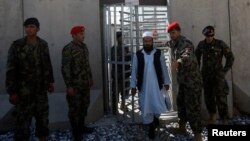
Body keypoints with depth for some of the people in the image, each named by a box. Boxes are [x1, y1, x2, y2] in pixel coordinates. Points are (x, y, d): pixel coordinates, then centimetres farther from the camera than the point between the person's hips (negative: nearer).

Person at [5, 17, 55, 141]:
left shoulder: (43, 44, 3)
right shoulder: (17, 45, -10)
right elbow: (11, 69, -10)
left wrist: (50, 81, 12)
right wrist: (12, 91, -13)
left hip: (41, 89, 5)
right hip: (23, 90, -4)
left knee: (43, 117, 14)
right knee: (22, 120, 0)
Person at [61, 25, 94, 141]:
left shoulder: (84, 46, 9)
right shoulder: (68, 49, -15)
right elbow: (65, 69, -18)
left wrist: (90, 78, 18)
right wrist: (69, 86, -20)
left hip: (85, 83, 8)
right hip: (75, 85, -7)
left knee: (84, 105, 16)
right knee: (75, 108, 4)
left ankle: (81, 127, 33)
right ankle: (75, 132, 17)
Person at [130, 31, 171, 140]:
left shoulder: (159, 53, -2)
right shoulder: (138, 54, -2)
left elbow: (164, 69, 4)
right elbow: (134, 71, 2)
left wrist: (166, 82, 6)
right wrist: (133, 85, 1)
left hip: (156, 85, 0)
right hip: (143, 86, 1)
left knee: (157, 105, 3)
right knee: (145, 106, 6)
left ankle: (155, 117, 37)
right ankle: (151, 127, 24)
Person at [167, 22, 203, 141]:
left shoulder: (185, 43, -20)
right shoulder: (173, 43, 9)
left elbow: (188, 56, -43)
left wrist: (178, 62, -58)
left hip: (192, 79, -9)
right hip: (182, 79, 9)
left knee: (192, 107, -8)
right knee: (180, 103, 19)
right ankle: (182, 127, 34)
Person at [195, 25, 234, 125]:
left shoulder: (220, 44, -9)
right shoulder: (201, 44, 0)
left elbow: (230, 58, -2)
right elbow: (196, 57, 17)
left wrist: (224, 71, -5)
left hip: (218, 75, -4)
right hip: (206, 75, 4)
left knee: (221, 98, -8)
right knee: (208, 97, 13)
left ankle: (224, 121, -3)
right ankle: (212, 116, 33)